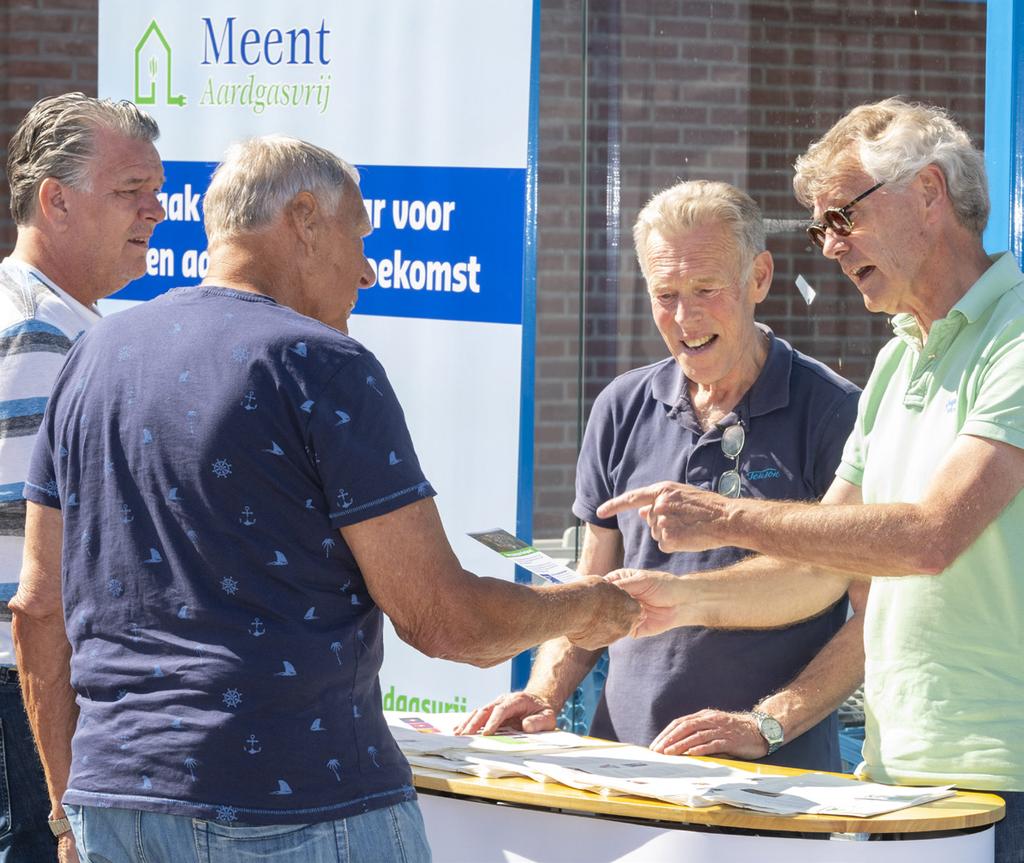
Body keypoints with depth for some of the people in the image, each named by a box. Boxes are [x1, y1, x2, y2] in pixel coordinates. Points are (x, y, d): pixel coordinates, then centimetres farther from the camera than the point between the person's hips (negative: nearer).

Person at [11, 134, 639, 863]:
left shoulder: (95, 356, 12)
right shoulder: (322, 367, -9)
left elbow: (39, 606, 14)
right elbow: (445, 622, -11)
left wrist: (71, 801, 21)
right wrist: (582, 609, 8)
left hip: (112, 802, 7)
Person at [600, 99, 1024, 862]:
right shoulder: (897, 363, 19)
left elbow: (932, 535, -21)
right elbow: (822, 570, 21)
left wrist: (728, 519, -15)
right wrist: (684, 601, 5)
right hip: (894, 774, 8)